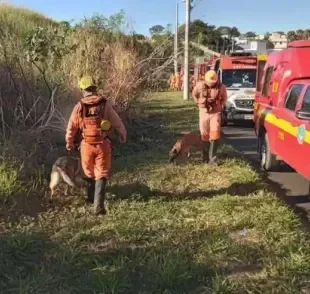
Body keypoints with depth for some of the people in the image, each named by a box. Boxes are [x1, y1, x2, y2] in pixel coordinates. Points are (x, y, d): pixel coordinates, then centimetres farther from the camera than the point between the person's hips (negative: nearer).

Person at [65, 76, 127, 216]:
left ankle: (91, 197, 41)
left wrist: (69, 143, 20)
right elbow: (117, 123, 0)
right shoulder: (105, 104, -7)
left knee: (89, 172, 23)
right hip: (102, 144, -1)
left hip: (86, 145, 2)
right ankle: (98, 206, -6)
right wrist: (123, 135, 20)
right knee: (101, 175, 4)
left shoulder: (79, 106, -4)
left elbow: (71, 127, 3)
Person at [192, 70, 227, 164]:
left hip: (215, 113, -1)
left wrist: (219, 105, 4)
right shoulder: (200, 85, -7)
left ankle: (212, 157, -8)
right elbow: (194, 94, 13)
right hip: (204, 112, 2)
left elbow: (224, 98, 11)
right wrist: (199, 103, 9)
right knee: (204, 135, 5)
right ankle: (205, 157, 18)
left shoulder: (221, 87, -9)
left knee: (215, 133, -14)